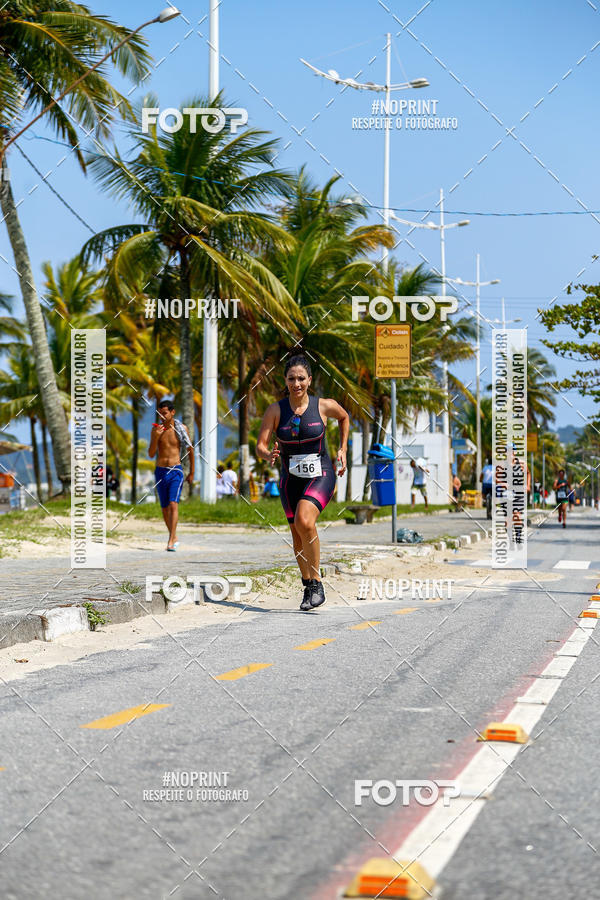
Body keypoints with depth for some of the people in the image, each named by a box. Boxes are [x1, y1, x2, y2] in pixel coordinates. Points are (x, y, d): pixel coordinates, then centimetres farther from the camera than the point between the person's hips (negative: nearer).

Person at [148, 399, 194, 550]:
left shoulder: (182, 429, -3)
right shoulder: (156, 429, 1)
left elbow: (190, 450, 10)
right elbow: (151, 454, -2)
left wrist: (192, 473, 14)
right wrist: (156, 437, -18)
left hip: (176, 471, -3)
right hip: (160, 471, 3)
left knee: (173, 504, -18)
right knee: (165, 508, 10)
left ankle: (171, 541, -23)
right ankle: (174, 538, 26)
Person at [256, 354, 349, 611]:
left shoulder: (324, 406, -8)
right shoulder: (275, 410, -7)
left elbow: (344, 417, 15)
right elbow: (260, 446, -9)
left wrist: (343, 449, 9)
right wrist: (268, 454, -31)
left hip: (321, 475, -3)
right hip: (291, 479, 3)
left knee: (304, 521, -28)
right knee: (298, 537, 9)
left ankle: (317, 582, -16)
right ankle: (307, 585, 31)